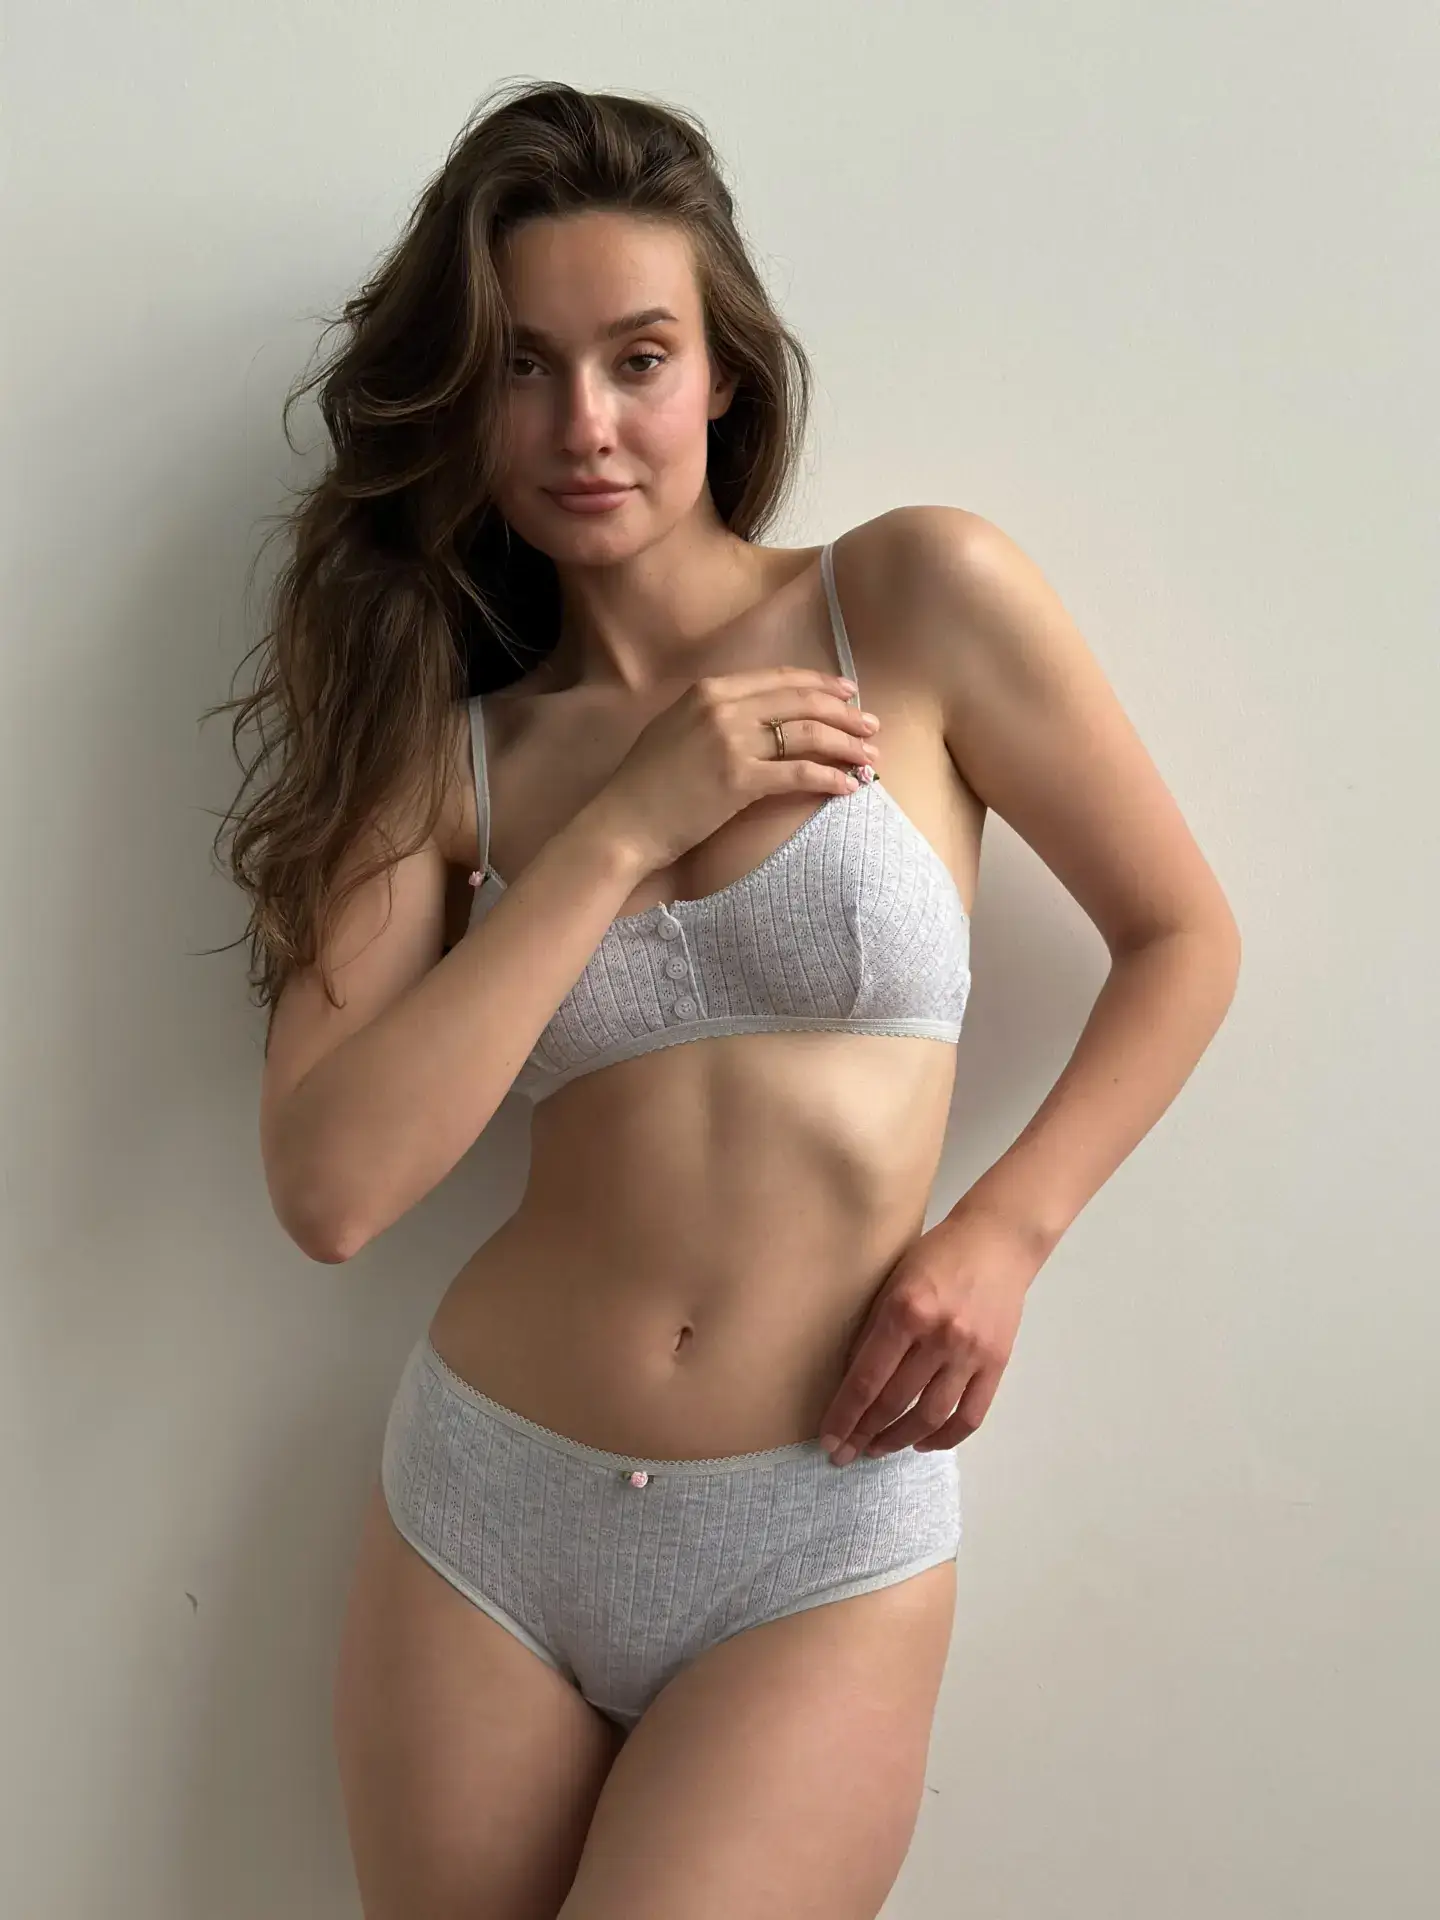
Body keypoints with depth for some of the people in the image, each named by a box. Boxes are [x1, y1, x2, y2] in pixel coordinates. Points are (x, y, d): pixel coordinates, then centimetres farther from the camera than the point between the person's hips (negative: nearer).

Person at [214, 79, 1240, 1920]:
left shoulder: (923, 597, -4)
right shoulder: (440, 741, 2)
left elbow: (1183, 941, 4)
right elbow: (329, 1188, -12)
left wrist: (999, 1233, -9)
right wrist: (622, 824, -14)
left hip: (821, 1554, -2)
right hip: (486, 1506, 3)